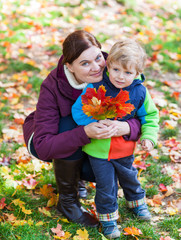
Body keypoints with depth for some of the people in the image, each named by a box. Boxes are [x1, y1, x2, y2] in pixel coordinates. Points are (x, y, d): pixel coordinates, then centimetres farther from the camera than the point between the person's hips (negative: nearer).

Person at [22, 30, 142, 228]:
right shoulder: (52, 87, -34)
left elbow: (141, 116, -22)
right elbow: (43, 147, -38)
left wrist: (127, 127, -47)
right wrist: (84, 133, -52)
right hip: (43, 137, -3)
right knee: (71, 123, -34)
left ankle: (71, 174, 15)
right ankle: (67, 200, -15)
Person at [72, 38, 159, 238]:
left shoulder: (139, 92, -13)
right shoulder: (96, 87, -22)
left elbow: (150, 115, 3)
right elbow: (78, 111, -18)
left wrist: (148, 136, -8)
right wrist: (94, 126, -31)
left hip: (125, 147, 3)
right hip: (99, 147, -3)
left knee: (129, 176, 27)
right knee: (105, 184, 10)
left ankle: (136, 201, 56)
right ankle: (107, 216, 33)